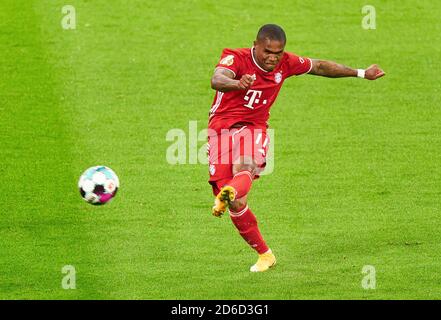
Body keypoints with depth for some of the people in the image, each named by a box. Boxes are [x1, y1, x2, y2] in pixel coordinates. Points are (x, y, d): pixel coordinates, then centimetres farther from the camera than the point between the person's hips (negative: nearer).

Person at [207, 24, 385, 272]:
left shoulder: (286, 63, 1)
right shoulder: (236, 58, -14)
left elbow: (320, 67, 18)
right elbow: (217, 80, -36)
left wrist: (360, 73, 24)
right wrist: (237, 84, -59)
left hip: (254, 128, 2)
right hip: (222, 128, -2)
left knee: (245, 169, -35)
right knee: (237, 205, -9)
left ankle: (227, 194, -66)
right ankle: (265, 255, 8)